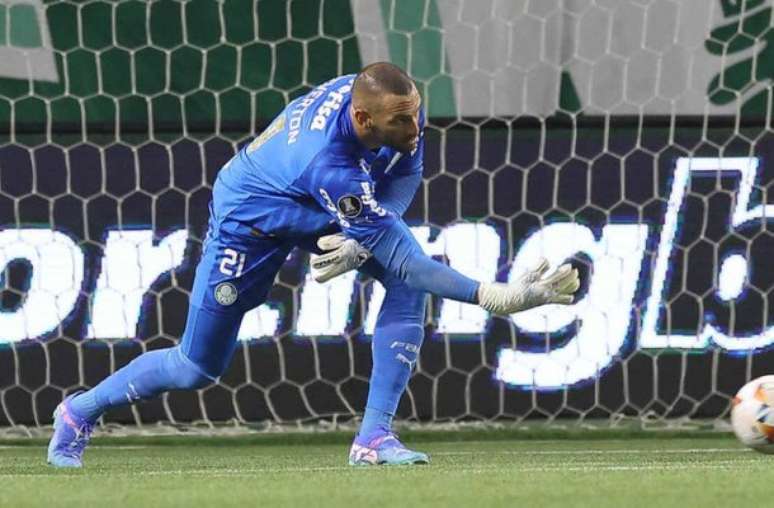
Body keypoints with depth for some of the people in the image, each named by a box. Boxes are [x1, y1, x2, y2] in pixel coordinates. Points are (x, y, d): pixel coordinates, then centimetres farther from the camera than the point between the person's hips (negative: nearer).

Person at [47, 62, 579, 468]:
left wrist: (359, 241, -22)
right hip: (253, 219, -6)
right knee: (197, 368, 3)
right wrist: (497, 297, -47)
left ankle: (375, 436, -15)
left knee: (410, 287, -19)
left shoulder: (396, 103, -26)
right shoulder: (329, 164, -45)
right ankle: (81, 413, 29)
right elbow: (400, 259, -42)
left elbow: (405, 177, -5)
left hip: (333, 211, 6)